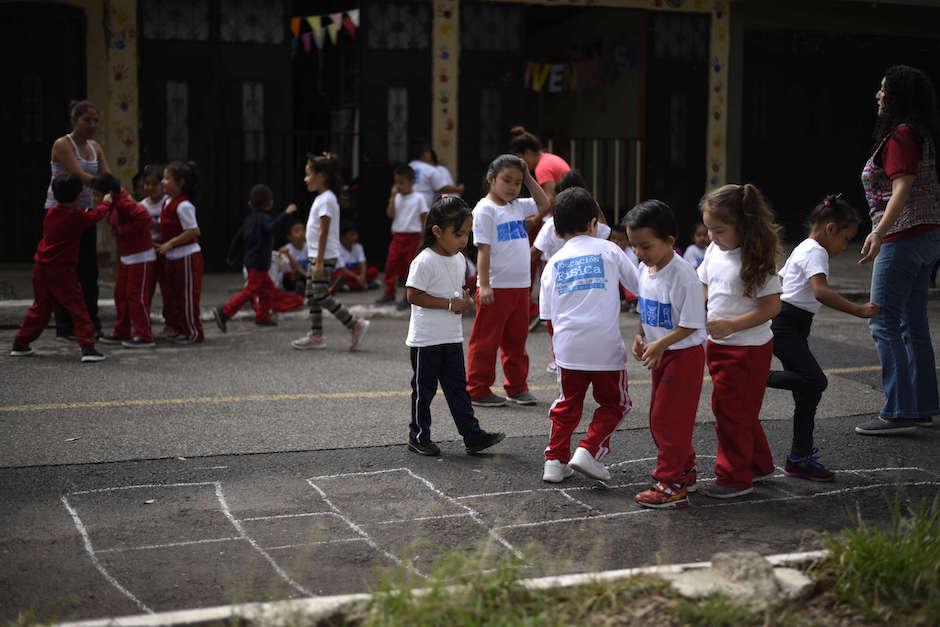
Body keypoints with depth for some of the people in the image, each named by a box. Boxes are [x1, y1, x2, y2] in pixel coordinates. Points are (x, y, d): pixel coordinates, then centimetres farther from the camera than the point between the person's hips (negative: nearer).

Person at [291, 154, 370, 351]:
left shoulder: (326, 200, -16)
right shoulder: (322, 198, 15)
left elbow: (324, 232, -20)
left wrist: (319, 262, -23)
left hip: (324, 256, -10)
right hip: (316, 255, 10)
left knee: (321, 296, -9)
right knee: (312, 295, 11)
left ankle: (356, 325, -6)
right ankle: (316, 335, 15)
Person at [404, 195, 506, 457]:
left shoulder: (459, 259, 7)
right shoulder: (425, 261, -18)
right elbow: (413, 295, -20)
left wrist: (465, 299, -3)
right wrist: (450, 304, -21)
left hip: (452, 337, 7)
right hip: (426, 338, -7)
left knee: (458, 387, 9)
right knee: (424, 389, 5)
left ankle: (473, 435, 10)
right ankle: (419, 437, 16)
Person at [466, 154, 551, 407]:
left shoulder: (518, 206, 12)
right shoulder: (485, 209, -8)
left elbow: (544, 206, 22)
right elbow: (483, 249, -13)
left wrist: (529, 178, 13)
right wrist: (484, 285, -18)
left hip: (521, 286, 7)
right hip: (496, 288, -7)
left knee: (516, 340, 14)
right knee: (486, 340, 1)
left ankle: (517, 386, 23)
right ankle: (477, 390, 7)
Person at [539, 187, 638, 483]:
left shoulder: (554, 262, 9)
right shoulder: (608, 250, 3)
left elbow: (547, 314, 10)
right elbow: (638, 284, 12)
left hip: (568, 347, 3)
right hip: (606, 347, -3)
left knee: (567, 405, 18)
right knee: (614, 403, 13)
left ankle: (555, 459, 14)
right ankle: (589, 451, -3)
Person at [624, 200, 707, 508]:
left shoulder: (683, 275, -23)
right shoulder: (644, 269, 2)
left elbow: (690, 325, -21)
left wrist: (659, 345, -25)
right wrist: (640, 336, -1)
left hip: (684, 354, -9)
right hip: (661, 354, 9)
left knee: (668, 418, -6)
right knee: (660, 417, 16)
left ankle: (670, 484, 2)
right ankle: (684, 470, 32)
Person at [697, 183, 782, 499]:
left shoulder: (756, 260, -19)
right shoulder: (714, 252, 3)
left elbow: (772, 306, -20)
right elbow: (705, 289, 16)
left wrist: (732, 324, -27)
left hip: (748, 348, -8)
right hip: (718, 344, 8)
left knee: (731, 411, -3)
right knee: (741, 411, 19)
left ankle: (735, 477, 9)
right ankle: (759, 464, 35)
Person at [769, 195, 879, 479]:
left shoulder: (802, 249, 20)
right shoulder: (816, 252, -12)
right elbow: (821, 292, -29)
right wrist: (858, 310, -28)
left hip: (790, 326, 11)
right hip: (786, 327, -11)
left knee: (807, 394, 7)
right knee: (815, 381, -25)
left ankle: (800, 458, 9)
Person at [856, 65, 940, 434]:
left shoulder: (901, 134, -13)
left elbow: (903, 187, -24)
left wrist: (879, 232, -32)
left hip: (904, 236, -10)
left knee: (884, 323, -8)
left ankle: (898, 412, -8)